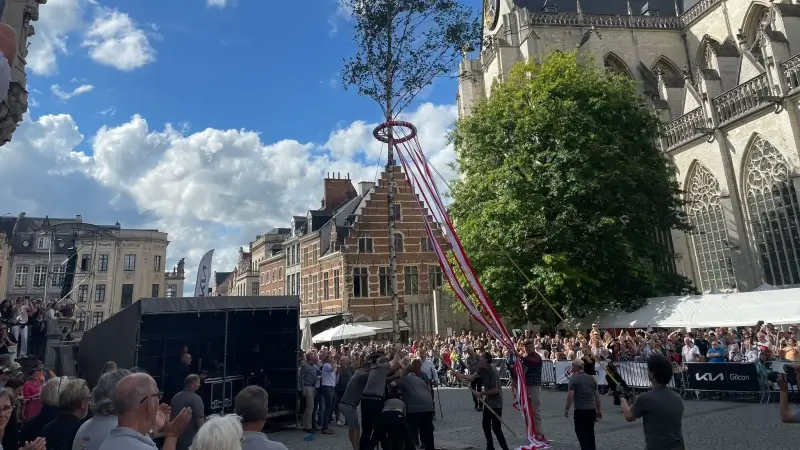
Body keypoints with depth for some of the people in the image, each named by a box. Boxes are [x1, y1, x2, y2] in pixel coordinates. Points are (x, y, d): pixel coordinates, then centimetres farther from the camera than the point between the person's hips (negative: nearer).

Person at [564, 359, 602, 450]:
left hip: (580, 410, -6)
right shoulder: (591, 378, 9)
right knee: (590, 432, 19)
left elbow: (570, 395, -17)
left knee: (581, 432, 3)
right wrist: (598, 410, 19)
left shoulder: (573, 378, -9)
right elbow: (597, 395, 12)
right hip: (592, 409, 6)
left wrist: (566, 408, -8)